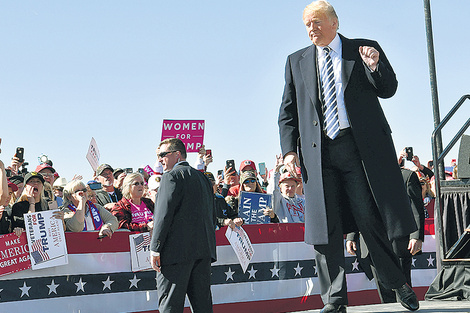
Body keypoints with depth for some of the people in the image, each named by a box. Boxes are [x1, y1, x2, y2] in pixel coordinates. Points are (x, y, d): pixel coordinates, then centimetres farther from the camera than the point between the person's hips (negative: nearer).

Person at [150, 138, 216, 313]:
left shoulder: (172, 176, -7)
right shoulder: (202, 177, 19)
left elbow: (164, 215, -14)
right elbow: (212, 215, 20)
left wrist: (155, 249, -12)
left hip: (178, 251, -8)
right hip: (204, 249, 8)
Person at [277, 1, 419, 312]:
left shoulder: (365, 50, 10)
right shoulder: (297, 61, 16)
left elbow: (388, 89, 4)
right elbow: (288, 112, 16)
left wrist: (375, 65, -16)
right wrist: (289, 149, 4)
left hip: (361, 146, -2)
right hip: (318, 152, 2)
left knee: (371, 219, -3)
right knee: (326, 227, -1)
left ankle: (398, 283, 16)